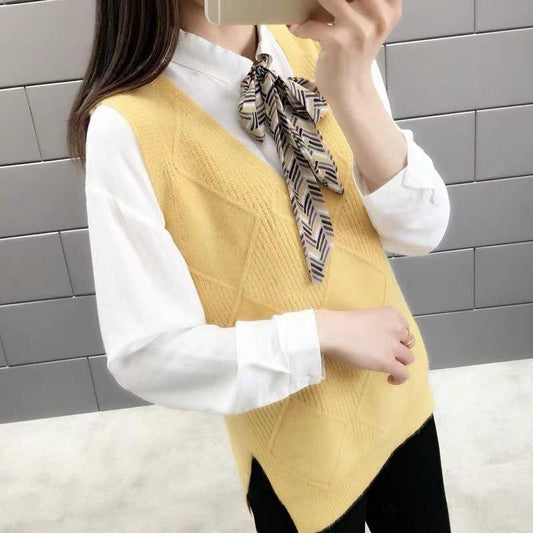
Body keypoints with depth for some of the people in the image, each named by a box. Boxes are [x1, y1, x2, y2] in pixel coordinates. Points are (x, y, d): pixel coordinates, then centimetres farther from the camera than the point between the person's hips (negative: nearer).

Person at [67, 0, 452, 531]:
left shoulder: (324, 45, -9)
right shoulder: (128, 128, -22)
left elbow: (421, 231, -13)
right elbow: (147, 355, -22)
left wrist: (351, 90, -28)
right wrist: (322, 332, -22)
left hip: (399, 394, 5)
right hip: (298, 445, -4)